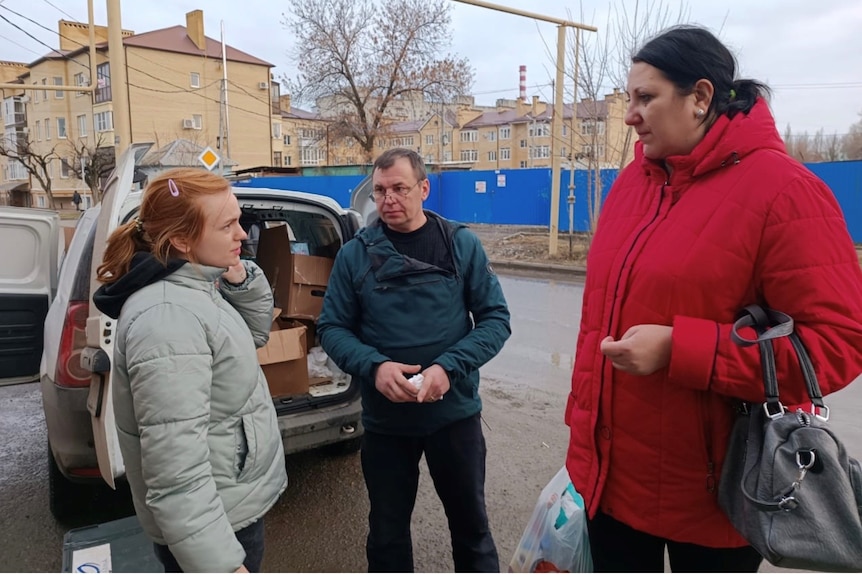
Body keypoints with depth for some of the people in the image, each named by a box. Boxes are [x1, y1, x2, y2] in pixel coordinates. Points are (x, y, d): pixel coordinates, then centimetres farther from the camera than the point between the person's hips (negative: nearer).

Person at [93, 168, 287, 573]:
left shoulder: (194, 288, 1)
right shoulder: (168, 316, -29)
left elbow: (255, 334, 15)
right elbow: (177, 468, -31)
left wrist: (242, 280, -3)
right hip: (213, 523, -10)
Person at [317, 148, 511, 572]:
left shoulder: (462, 245, -4)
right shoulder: (354, 255, -3)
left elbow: (495, 318, -5)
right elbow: (332, 327, -1)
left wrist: (449, 368, -19)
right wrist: (374, 367, -19)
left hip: (454, 412, 0)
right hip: (384, 419, 1)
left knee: (470, 521, 19)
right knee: (387, 529, 18)